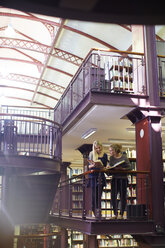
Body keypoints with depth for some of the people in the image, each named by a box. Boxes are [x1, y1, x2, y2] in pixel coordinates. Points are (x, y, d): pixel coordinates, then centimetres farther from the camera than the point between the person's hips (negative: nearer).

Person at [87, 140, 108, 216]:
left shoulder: (104, 155, 7)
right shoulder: (91, 154, 6)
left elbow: (105, 167, 5)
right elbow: (89, 166, 4)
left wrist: (100, 166, -17)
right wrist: (93, 165, -18)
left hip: (101, 176, 1)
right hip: (93, 177, -1)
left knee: (99, 195, 1)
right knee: (94, 195, -8)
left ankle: (98, 212, 6)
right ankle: (95, 212, -7)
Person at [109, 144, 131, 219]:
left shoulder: (124, 157, -4)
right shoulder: (111, 158, 8)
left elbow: (129, 167, -8)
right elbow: (110, 168, 7)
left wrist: (121, 168, -21)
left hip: (123, 178, -3)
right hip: (114, 178, 4)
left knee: (122, 197, 0)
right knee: (113, 196, -1)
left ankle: (121, 214, 10)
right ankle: (115, 214, 11)